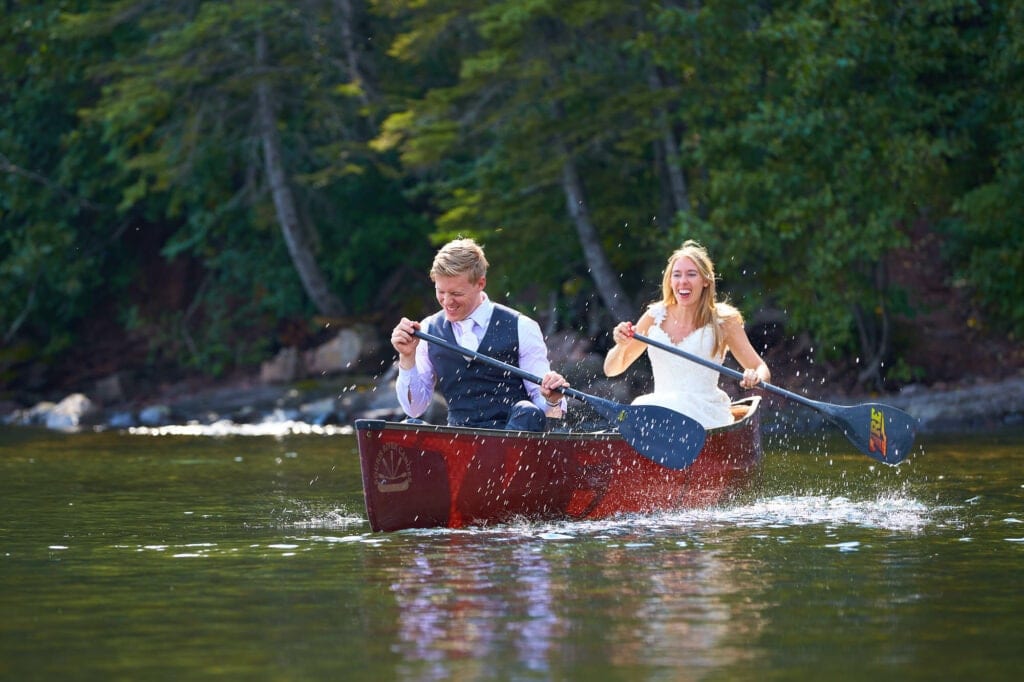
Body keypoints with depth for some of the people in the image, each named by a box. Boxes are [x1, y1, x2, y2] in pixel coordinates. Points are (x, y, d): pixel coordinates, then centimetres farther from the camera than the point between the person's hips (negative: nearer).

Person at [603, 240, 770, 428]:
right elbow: (611, 370, 14)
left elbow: (762, 370, 1)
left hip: (705, 414, -3)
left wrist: (756, 378, -24)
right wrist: (621, 346, -9)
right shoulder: (655, 317, 9)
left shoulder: (723, 321, 2)